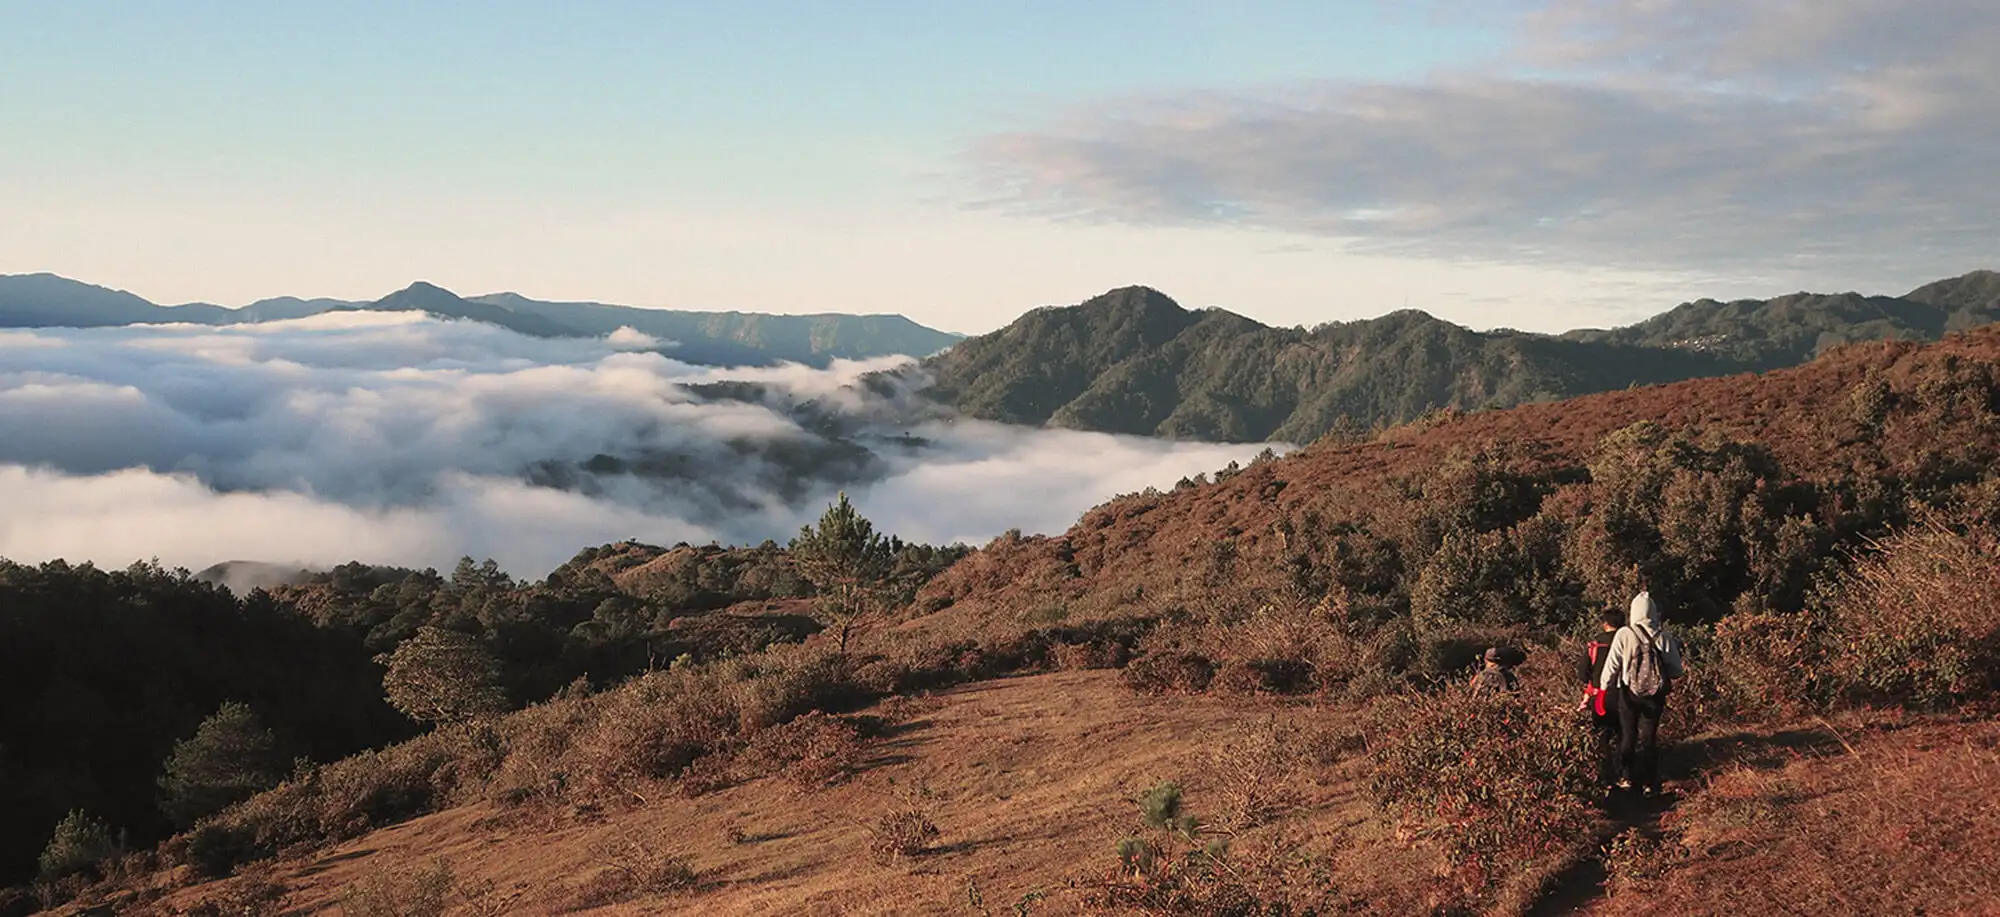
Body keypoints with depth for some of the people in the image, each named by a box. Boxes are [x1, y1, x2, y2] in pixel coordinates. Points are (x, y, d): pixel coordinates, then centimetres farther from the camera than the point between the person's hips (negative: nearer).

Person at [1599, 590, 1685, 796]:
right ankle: (1649, 783, 12)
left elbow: (1612, 664, -9)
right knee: (1649, 737, 11)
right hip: (1655, 694, 1)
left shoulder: (1624, 634, -12)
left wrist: (1603, 687, 5)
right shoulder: (1664, 637, -5)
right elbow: (1676, 670, -1)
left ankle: (1626, 778, 20)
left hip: (1629, 693, -1)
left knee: (1627, 735, 14)